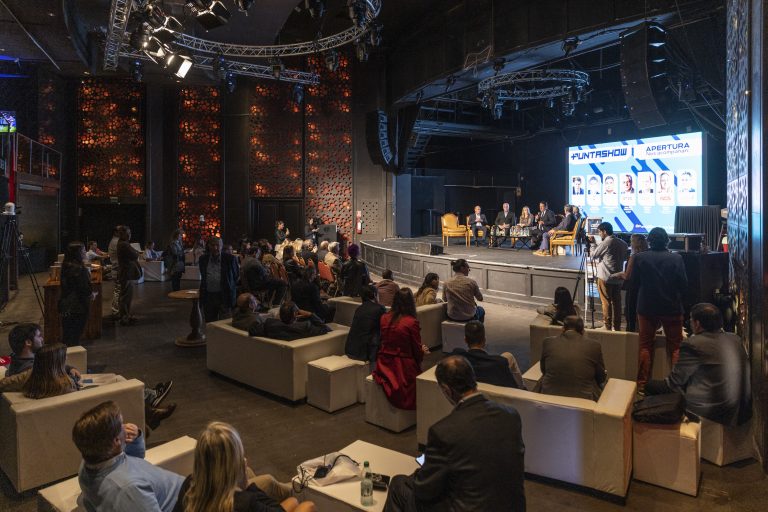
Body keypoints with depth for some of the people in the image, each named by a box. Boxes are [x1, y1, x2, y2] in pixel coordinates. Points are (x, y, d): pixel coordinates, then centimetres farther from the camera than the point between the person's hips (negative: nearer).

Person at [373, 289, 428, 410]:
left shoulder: (384, 318, 0)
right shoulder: (411, 322, -16)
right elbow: (417, 352, -7)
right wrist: (423, 351, 19)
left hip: (384, 366, 6)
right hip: (402, 367, -5)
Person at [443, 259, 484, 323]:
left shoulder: (447, 283, -10)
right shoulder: (471, 282, -16)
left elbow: (444, 300, 6)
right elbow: (480, 299, -3)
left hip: (452, 317, 3)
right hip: (469, 317, -3)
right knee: (481, 309, 34)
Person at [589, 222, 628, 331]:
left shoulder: (605, 243, -13)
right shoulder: (623, 243, 6)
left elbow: (593, 255, -4)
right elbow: (624, 258, 14)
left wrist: (593, 244, 9)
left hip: (605, 277, -6)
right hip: (618, 277, 6)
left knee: (606, 302, 1)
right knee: (617, 302, 10)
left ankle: (608, 326, 4)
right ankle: (617, 327, 16)